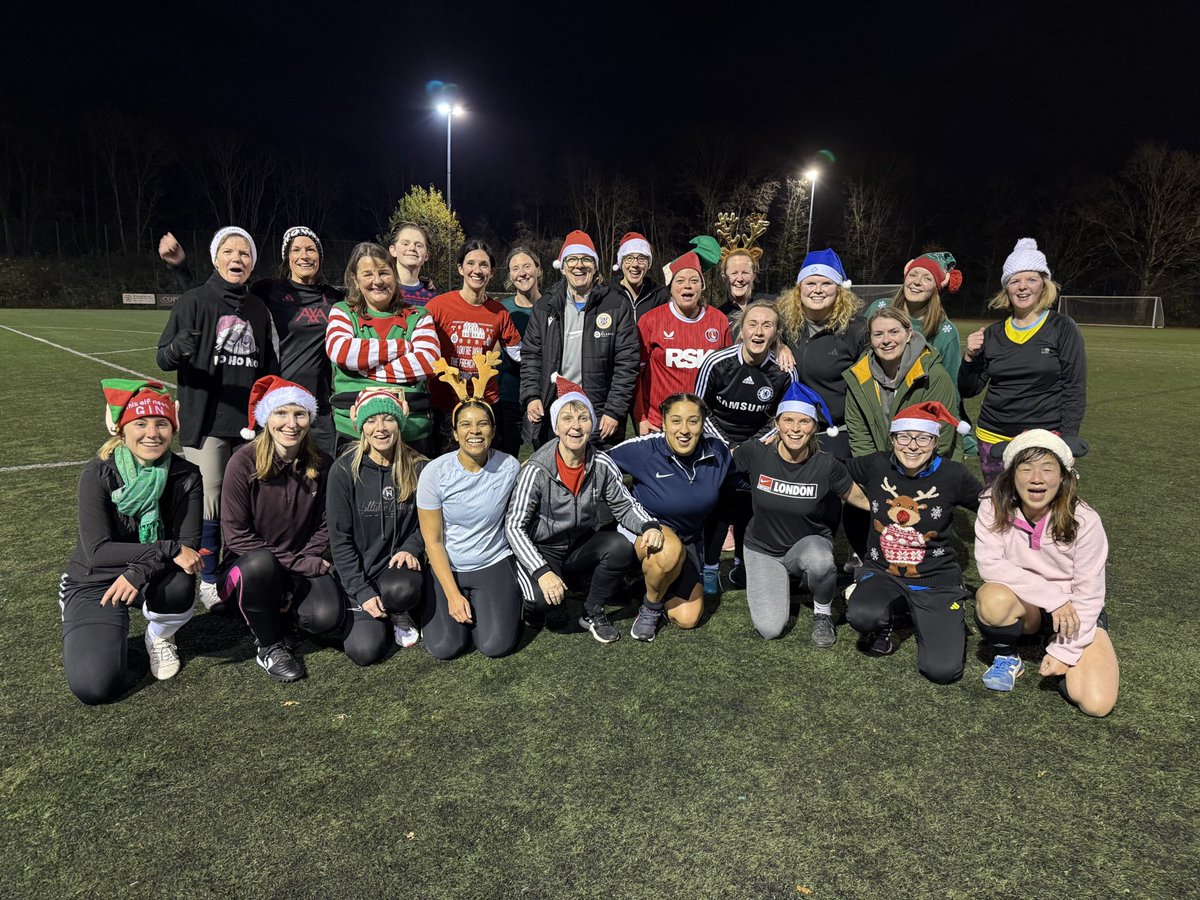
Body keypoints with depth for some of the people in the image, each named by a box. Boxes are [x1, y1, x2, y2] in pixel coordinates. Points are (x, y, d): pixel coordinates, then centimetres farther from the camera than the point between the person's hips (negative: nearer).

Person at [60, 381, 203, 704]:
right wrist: (168, 549, -32)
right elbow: (97, 550, -23)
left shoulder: (186, 476, -12)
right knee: (94, 687, -19)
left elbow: (189, 545, -16)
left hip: (154, 576, 2)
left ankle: (159, 636, 1)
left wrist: (139, 572, -33)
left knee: (179, 585, -35)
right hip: (95, 581, -1)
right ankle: (113, 633, 17)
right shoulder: (97, 474, -17)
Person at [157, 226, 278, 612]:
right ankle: (209, 579, 13)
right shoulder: (194, 301, -1)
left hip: (250, 422, 4)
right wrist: (178, 348, -26)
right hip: (205, 421, -4)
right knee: (209, 501, -2)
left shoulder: (259, 309, 12)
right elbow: (164, 358, -4)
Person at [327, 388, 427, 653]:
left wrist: (410, 549, -13)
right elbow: (339, 537, -7)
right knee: (365, 649, -16)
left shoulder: (417, 467, -4)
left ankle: (400, 615, 3)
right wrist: (362, 592, -13)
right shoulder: (344, 470, -10)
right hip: (359, 570, -1)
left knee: (401, 590, -34)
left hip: (398, 563, 1)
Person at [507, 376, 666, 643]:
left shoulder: (602, 465, -10)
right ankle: (535, 602, 9)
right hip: (542, 550, -3)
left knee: (622, 548, -25)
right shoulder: (537, 469, -20)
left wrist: (650, 526, -23)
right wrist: (542, 572, -32)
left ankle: (593, 613, -1)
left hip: (582, 547, 4)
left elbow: (624, 506, -1)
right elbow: (514, 526, -21)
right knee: (543, 598, -32)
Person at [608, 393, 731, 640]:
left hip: (688, 540, 5)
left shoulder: (717, 453, -14)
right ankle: (650, 607, -8)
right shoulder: (643, 449, -25)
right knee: (670, 550, -41)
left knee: (687, 619, 1)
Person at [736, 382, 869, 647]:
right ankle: (776, 581, 19)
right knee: (770, 629, -15)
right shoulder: (755, 453, -19)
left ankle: (823, 612, -4)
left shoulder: (827, 465, -18)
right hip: (763, 548, 1)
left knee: (819, 561, -39)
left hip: (809, 543, 0)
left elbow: (858, 497, -2)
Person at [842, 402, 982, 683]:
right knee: (861, 615, -33)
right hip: (882, 573, 1)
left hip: (936, 581, -1)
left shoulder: (953, 475, -9)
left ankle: (948, 620, 22)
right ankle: (883, 627, 8)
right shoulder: (876, 466, -5)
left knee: (943, 670, -14)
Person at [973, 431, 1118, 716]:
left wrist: (1065, 652, -15)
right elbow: (989, 563, -22)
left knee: (1097, 703, -18)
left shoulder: (1084, 522, -19)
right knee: (992, 598, -36)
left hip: (1075, 613, 0)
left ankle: (1054, 645, 13)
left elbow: (1088, 595, -14)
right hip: (1024, 604, 0)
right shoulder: (994, 506, -17)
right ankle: (1007, 658, -3)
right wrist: (1053, 597, -27)